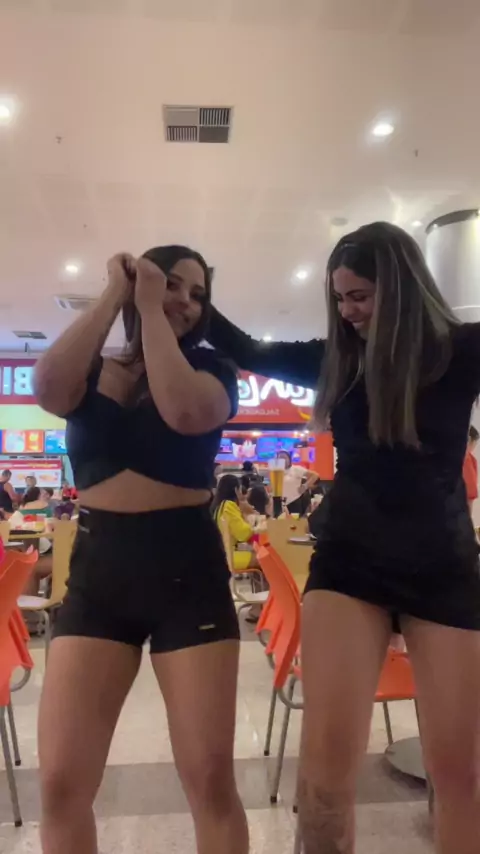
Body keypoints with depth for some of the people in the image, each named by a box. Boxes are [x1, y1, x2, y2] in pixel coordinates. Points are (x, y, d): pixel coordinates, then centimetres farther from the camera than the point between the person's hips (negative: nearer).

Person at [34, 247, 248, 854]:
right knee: (61, 782, 3)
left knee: (211, 778, 2)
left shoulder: (209, 368, 5)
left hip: (186, 566, -1)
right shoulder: (92, 371, 11)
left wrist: (151, 310, -7)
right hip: (98, 566, 2)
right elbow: (48, 388, -13)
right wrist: (112, 296, -4)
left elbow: (183, 411, -18)